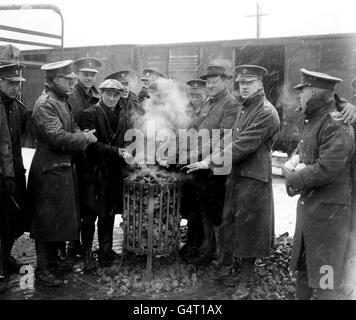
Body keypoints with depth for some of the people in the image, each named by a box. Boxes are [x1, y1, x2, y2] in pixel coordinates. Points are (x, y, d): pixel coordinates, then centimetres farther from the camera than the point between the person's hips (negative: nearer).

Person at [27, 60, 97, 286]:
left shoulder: (62, 101, 12)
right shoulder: (45, 104, -18)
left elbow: (71, 129, 17)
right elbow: (58, 138, -26)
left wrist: (83, 136, -4)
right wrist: (84, 137, -13)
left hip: (65, 168, 10)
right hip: (51, 170, -9)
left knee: (59, 220, 19)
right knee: (48, 222, 1)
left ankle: (53, 261, 34)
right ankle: (44, 270, 13)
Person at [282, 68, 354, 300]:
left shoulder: (336, 124, -20)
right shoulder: (311, 120, 10)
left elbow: (328, 169, -27)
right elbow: (301, 151, 17)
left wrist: (294, 178, -14)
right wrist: (294, 163, -6)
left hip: (329, 209, -9)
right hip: (307, 203, 9)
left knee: (325, 273, 3)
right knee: (302, 264, 22)